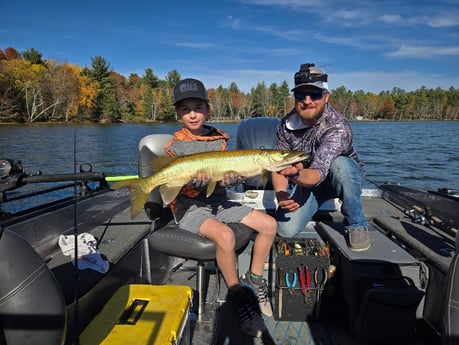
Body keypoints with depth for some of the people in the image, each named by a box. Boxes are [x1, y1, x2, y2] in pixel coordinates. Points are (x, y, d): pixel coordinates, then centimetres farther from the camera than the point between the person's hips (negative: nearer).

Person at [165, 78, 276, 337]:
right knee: (225, 235, -34)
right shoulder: (175, 146, -7)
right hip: (190, 209, -5)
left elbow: (231, 175, 6)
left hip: (219, 202, 6)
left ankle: (254, 280, 14)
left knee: (269, 224, -5)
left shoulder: (219, 138, 5)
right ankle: (237, 295, -7)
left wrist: (231, 178, -19)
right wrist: (193, 182, -33)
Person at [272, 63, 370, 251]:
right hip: (305, 181, 3)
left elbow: (318, 173, -42)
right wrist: (281, 194, -28)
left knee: (339, 165, -40)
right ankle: (315, 209, 17)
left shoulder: (337, 127, -31)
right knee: (285, 230, -18)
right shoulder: (286, 124, -14)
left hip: (347, 176, -3)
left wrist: (296, 175, -64)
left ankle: (356, 225, -15)